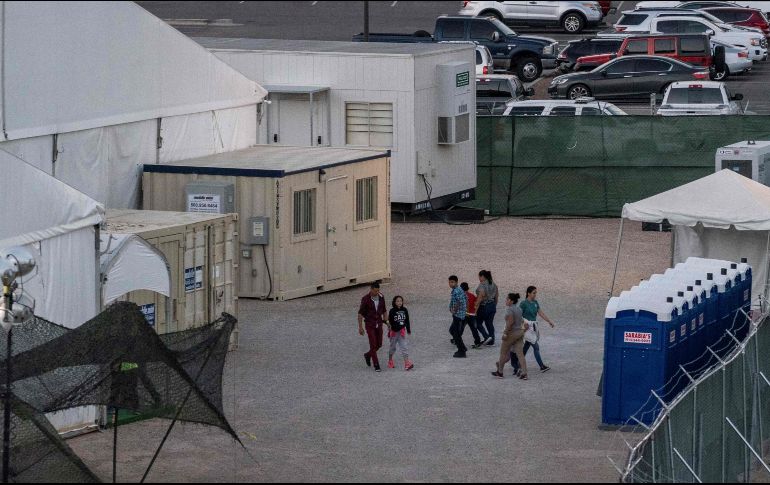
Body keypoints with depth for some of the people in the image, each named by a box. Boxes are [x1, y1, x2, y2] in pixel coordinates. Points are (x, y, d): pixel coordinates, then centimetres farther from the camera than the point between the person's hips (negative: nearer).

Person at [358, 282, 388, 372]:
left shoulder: (381, 297, -1)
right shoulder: (366, 299, -15)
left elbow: (384, 311, 10)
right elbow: (360, 313, -11)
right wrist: (360, 327, -13)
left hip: (379, 323, 5)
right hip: (369, 324, -5)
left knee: (379, 344, 10)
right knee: (373, 344, -7)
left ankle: (368, 355, 38)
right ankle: (376, 365, 1)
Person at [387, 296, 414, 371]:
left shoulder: (404, 310, 0)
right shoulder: (392, 311, -11)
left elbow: (407, 321, 9)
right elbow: (390, 321, -11)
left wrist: (408, 330, 14)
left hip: (402, 331, 2)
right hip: (394, 331, -2)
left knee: (404, 347, -5)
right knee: (393, 347, 13)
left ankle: (407, 363, -11)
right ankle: (390, 361, 31)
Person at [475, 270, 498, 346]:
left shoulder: (482, 285, -18)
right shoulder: (493, 284, 7)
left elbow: (480, 298, -22)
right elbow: (496, 297, 14)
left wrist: (476, 308, -18)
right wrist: (494, 306, 24)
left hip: (484, 306, -8)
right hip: (492, 306, 8)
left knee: (478, 323, 6)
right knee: (490, 323, 11)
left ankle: (487, 337, -7)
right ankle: (491, 341, 11)